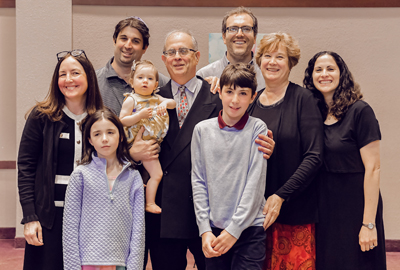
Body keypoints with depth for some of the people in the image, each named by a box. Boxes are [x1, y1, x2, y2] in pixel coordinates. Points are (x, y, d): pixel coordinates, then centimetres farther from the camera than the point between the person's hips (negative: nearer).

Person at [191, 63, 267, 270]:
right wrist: (205, 229, -2)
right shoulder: (203, 130, 5)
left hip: (249, 229, -2)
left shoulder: (257, 128, -2)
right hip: (214, 228, 2)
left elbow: (255, 183, -6)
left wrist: (234, 229, -9)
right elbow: (198, 181, 5)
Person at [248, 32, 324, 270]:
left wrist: (281, 195, -16)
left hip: (296, 210, -4)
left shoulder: (303, 99, -6)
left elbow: (314, 157, -11)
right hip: (255, 210, 4)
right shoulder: (251, 101, 9)